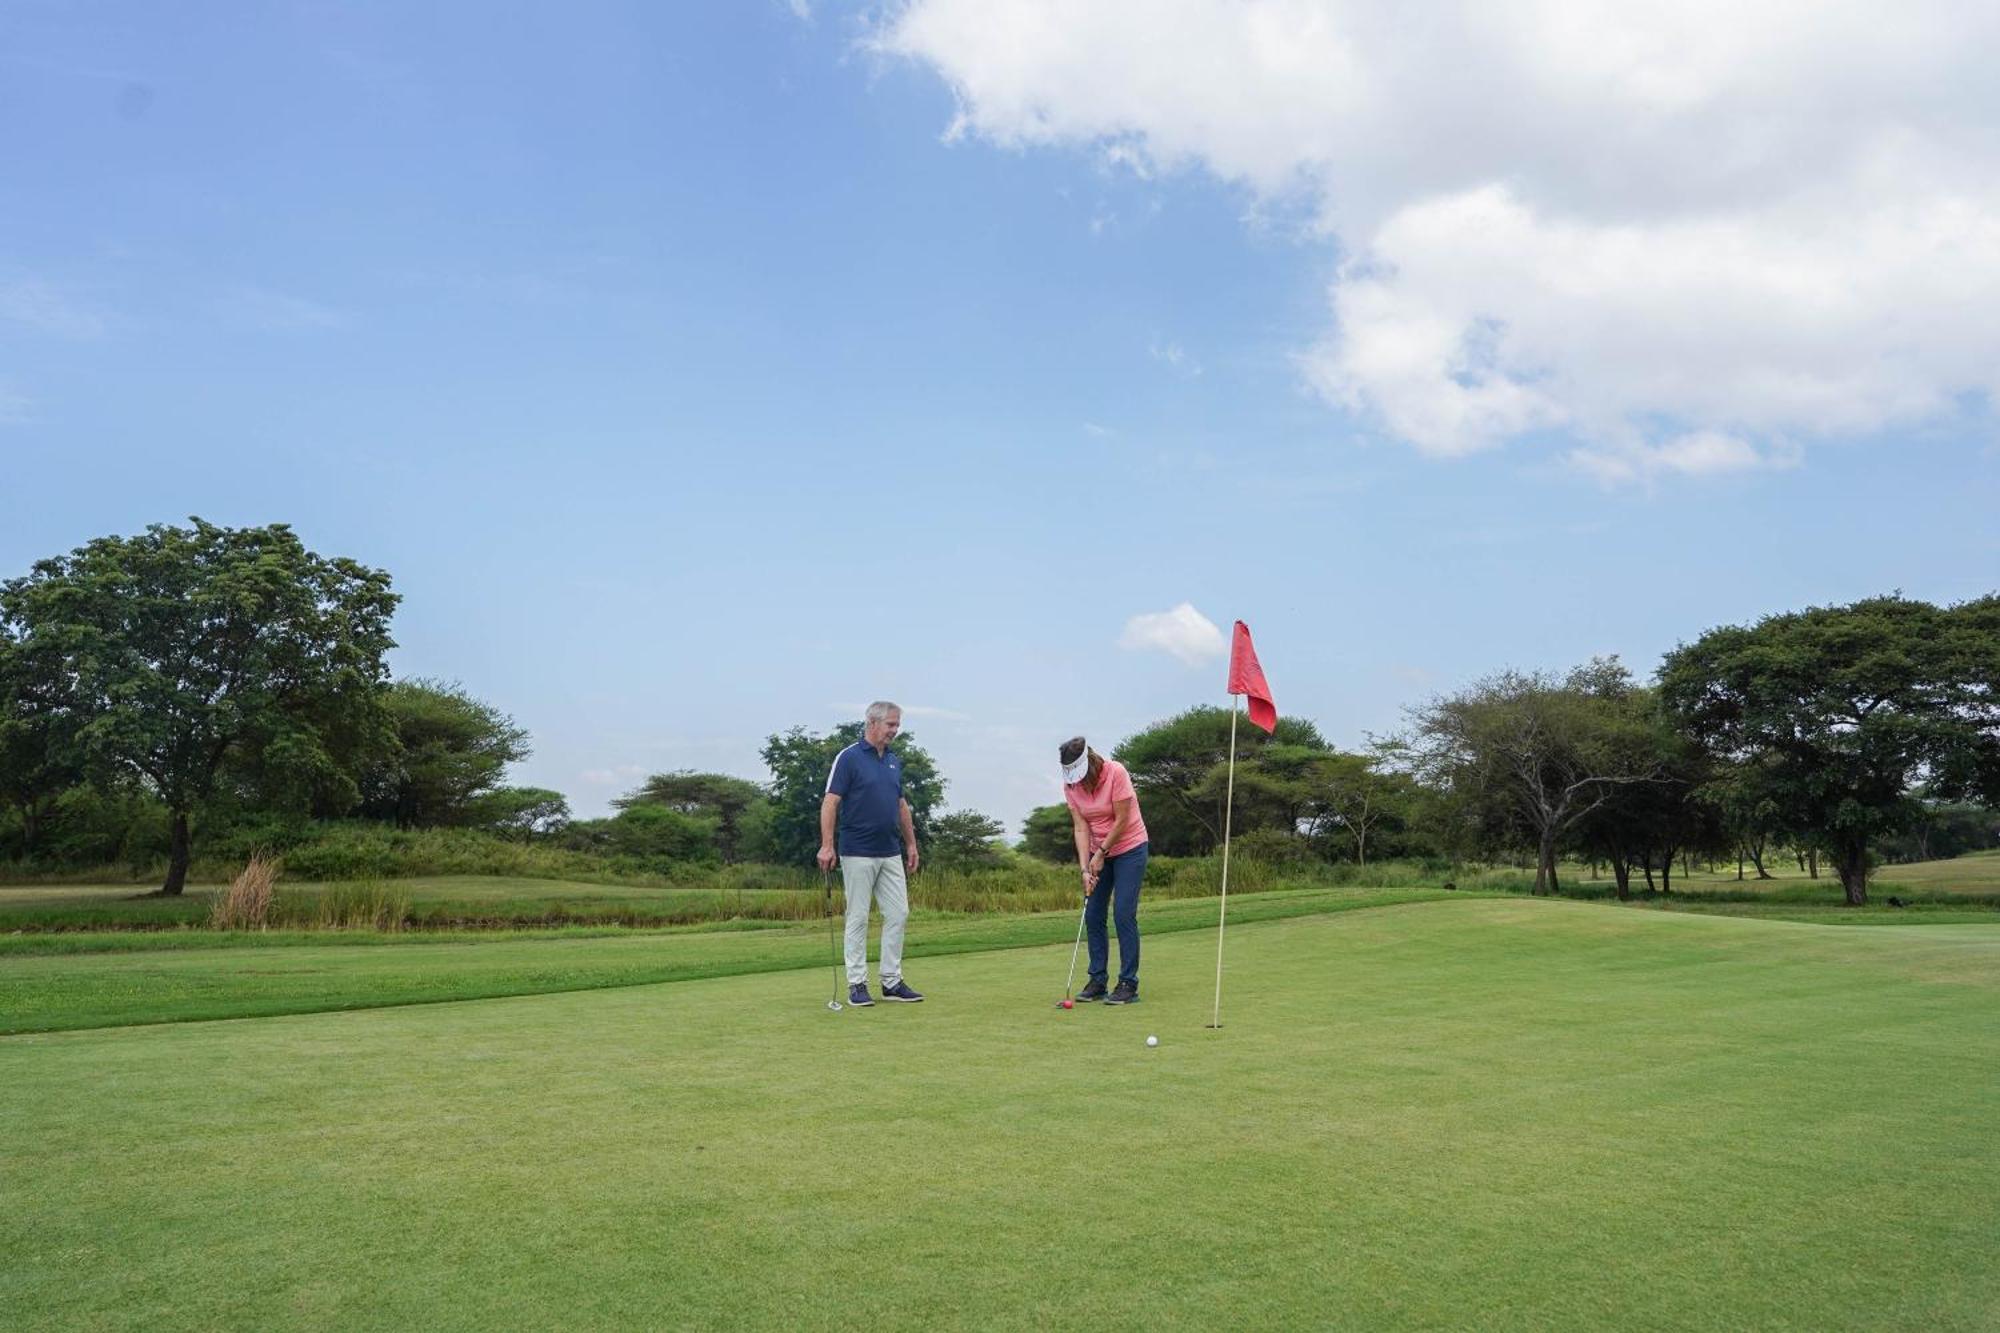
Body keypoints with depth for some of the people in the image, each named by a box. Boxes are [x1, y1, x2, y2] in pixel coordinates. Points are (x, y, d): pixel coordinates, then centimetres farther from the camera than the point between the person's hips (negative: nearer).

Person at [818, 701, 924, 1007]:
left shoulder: (894, 760, 12)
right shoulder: (848, 758, -9)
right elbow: (830, 802, -14)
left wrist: (911, 843, 16)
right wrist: (827, 845, -21)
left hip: (891, 853, 7)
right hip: (858, 853, -7)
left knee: (898, 914, 4)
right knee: (858, 918, 0)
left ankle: (892, 981, 12)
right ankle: (857, 984, 8)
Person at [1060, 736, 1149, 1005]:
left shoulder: (1116, 773, -22)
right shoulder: (1070, 785, -7)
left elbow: (1122, 821, -19)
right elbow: (1080, 827, -8)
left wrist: (1102, 854, -13)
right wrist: (1085, 868, -16)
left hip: (1129, 848, -5)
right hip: (1098, 852, 5)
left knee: (1123, 915, -11)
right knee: (1092, 916, 3)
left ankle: (1129, 984, -5)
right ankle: (1097, 981, 12)